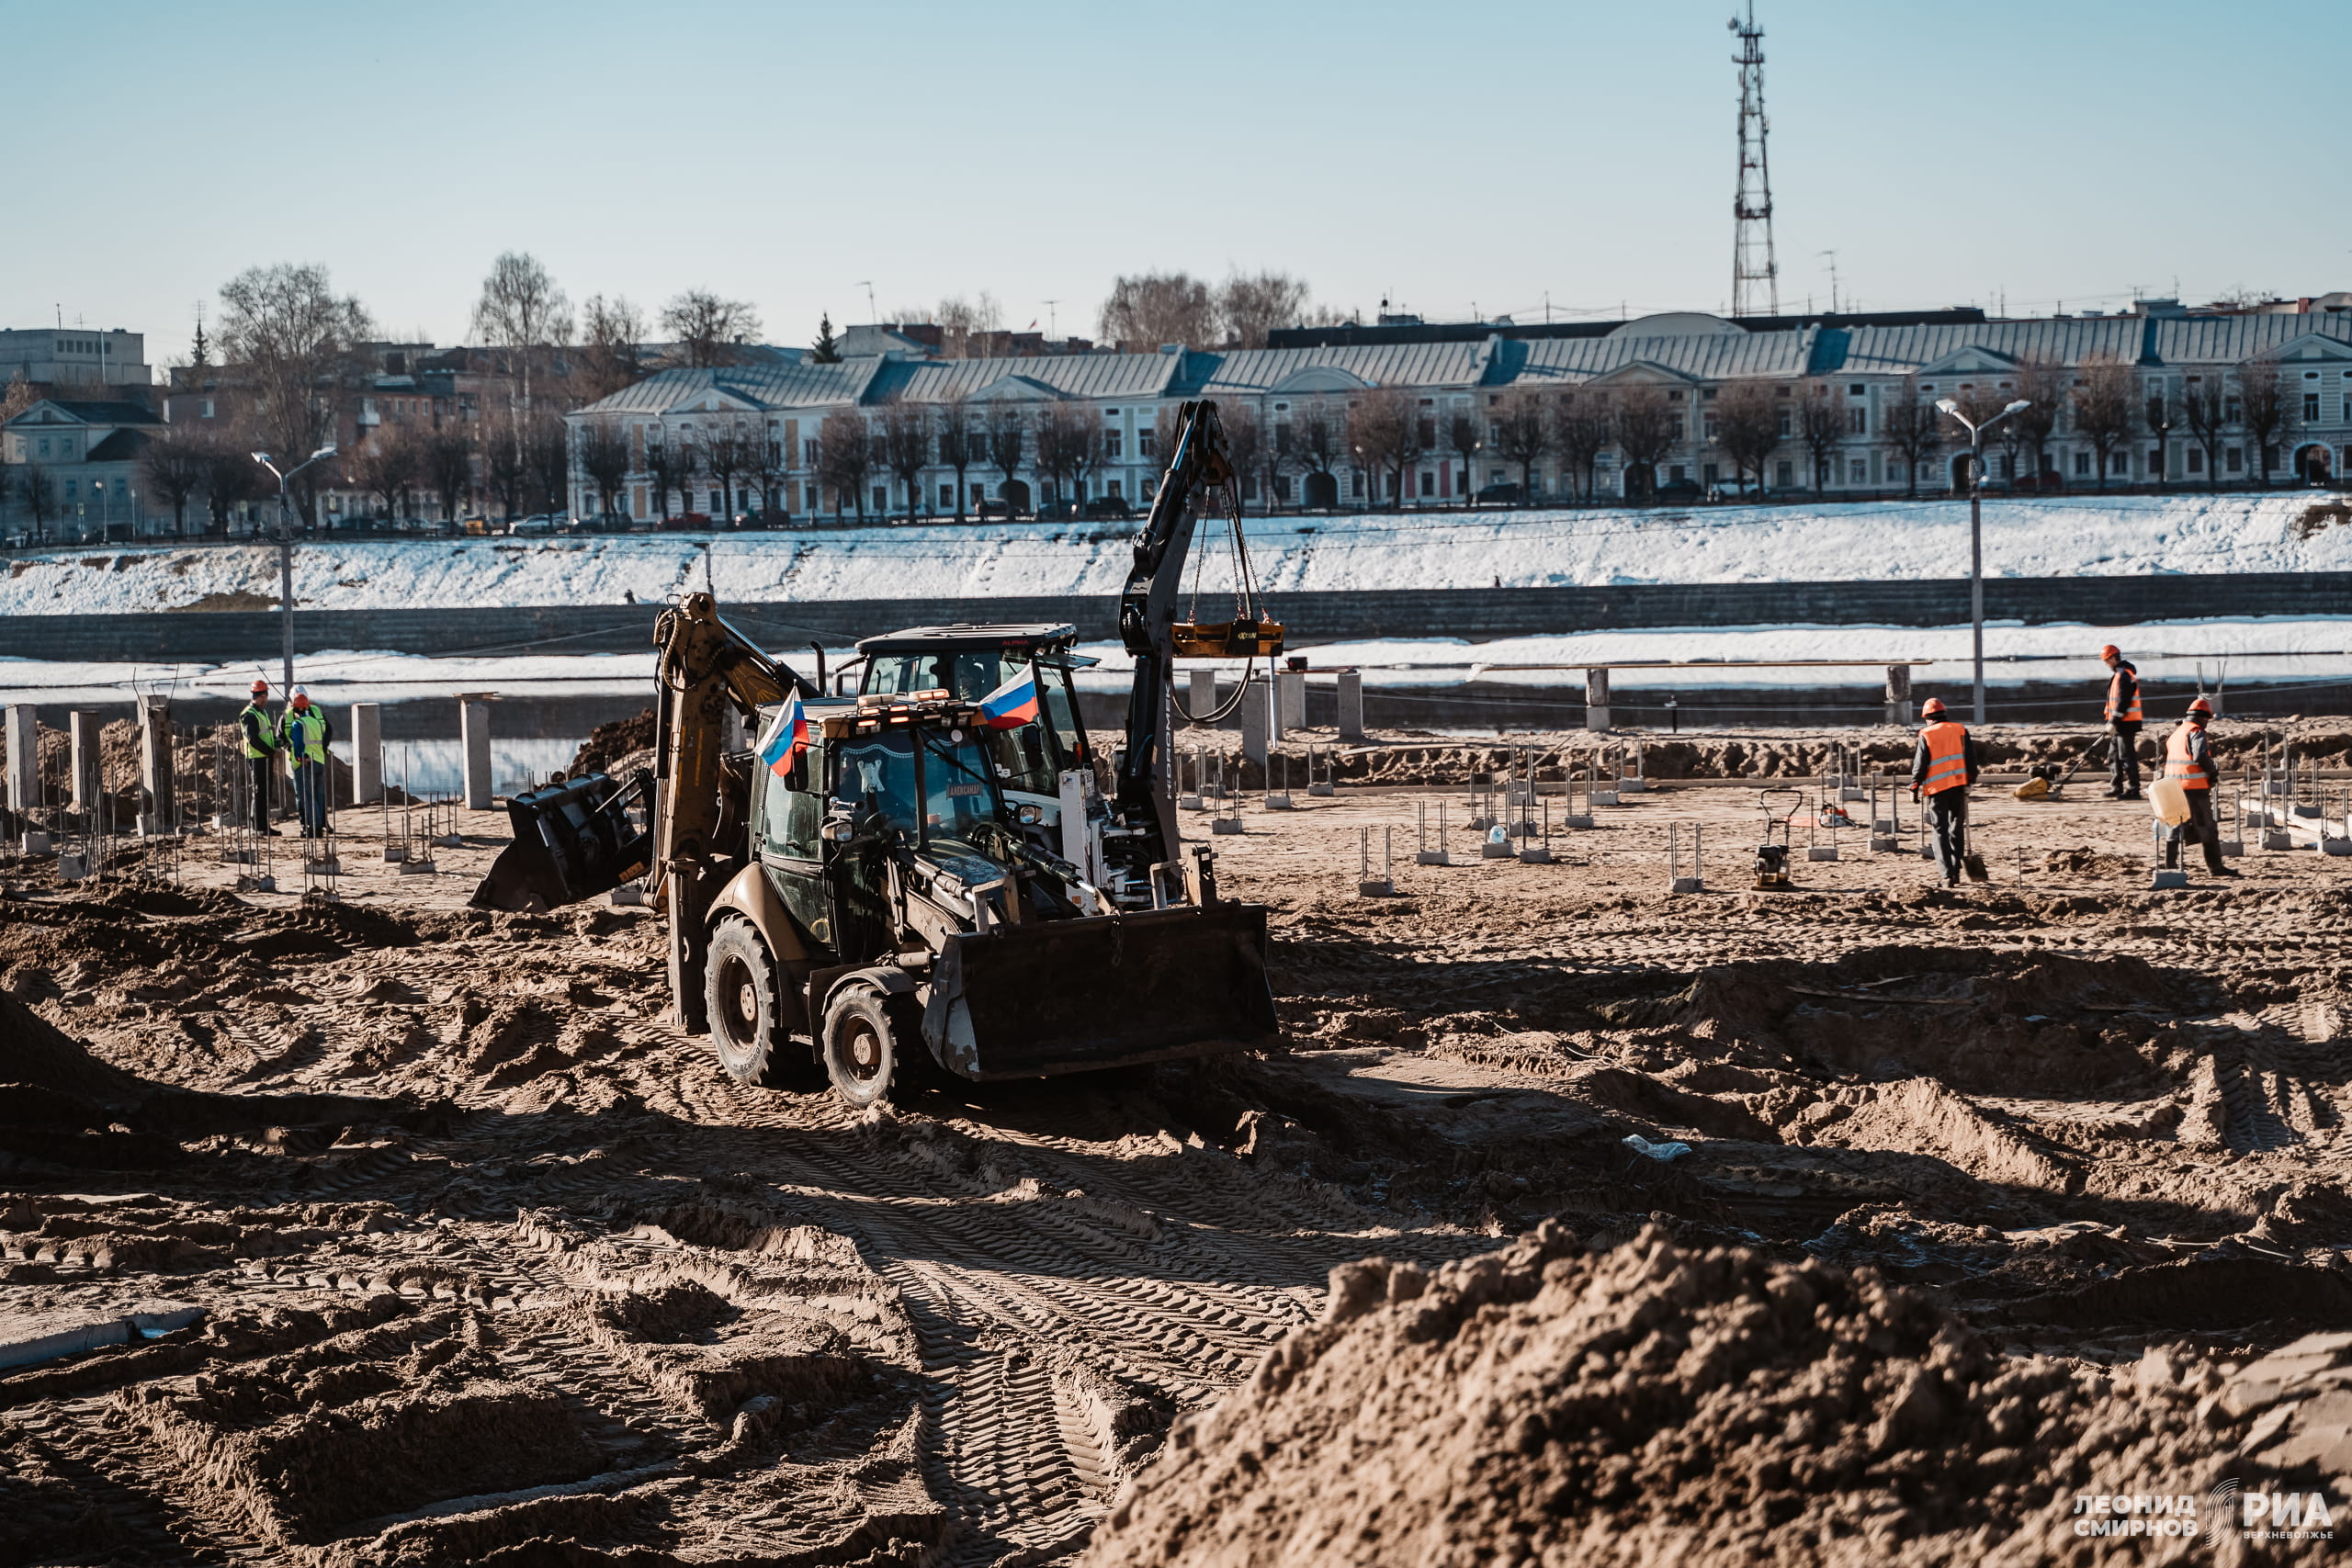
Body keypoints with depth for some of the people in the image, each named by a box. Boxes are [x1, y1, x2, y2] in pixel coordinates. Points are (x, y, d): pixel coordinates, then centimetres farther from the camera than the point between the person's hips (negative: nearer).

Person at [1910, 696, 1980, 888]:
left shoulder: (1926, 735, -4)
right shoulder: (1961, 730, 3)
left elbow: (1920, 765, -4)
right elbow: (1971, 757, 4)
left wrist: (1915, 787, 6)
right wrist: (1971, 778, 14)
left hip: (1937, 788, -3)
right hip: (1959, 786, 3)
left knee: (1940, 831, 2)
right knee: (1957, 829, 15)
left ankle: (1947, 875, -7)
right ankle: (1956, 872, 15)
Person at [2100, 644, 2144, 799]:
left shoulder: (2124, 675, -16)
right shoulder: (2119, 674, 17)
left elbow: (2123, 702, -21)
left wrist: (2114, 722, -20)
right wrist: (2112, 722, 20)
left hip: (2126, 722, -11)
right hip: (2120, 724, 11)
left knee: (2127, 757, -8)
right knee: (2114, 756, 15)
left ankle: (2133, 790, -6)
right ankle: (2116, 788, 21)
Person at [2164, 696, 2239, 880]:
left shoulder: (2177, 732, 17)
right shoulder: (2196, 732, -9)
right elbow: (2200, 756, -24)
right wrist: (2213, 770, -7)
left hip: (2173, 787, 7)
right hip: (2194, 787, -7)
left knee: (2175, 826, 12)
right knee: (2207, 827, 1)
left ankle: (2169, 866, 11)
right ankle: (2215, 867, 5)